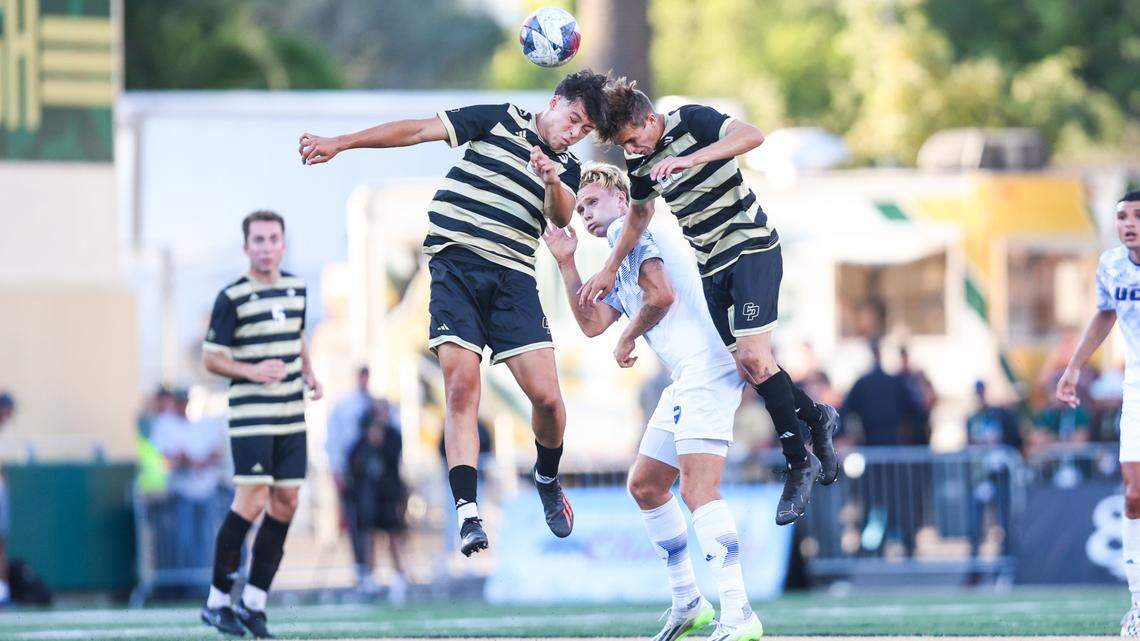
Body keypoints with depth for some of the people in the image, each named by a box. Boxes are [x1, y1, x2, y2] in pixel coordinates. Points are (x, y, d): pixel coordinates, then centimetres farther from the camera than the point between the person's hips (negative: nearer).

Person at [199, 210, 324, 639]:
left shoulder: (296, 289, 12)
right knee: (252, 502, -13)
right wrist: (252, 371, -19)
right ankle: (217, 600, -4)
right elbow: (211, 358, -3)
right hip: (251, 415, -6)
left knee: (285, 504, 3)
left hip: (292, 416, 6)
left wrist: (309, 376, 9)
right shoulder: (231, 298, -6)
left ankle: (254, 601, 11)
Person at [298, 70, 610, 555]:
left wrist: (552, 183, -28)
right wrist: (339, 143, 1)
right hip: (455, 265, -3)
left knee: (547, 396, -8)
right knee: (461, 388, -18)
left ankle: (547, 480, 22)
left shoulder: (567, 168, 15)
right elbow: (417, 130, 5)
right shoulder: (500, 120, 7)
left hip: (512, 278, 3)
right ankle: (466, 511, -22)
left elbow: (560, 217, -5)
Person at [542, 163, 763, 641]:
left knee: (698, 490, -21)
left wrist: (627, 339, -1)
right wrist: (565, 263, 15)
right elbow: (592, 323, 19)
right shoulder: (622, 266, 28)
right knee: (645, 485, 18)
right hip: (686, 378, 11)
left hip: (706, 367, -11)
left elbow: (661, 294, -17)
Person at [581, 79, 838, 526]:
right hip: (712, 266, 7)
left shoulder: (693, 122, -14)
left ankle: (799, 463, -7)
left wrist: (690, 158, -41)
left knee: (753, 355, -17)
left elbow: (752, 135, -31)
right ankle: (816, 418, 25)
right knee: (746, 364, 2)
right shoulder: (638, 162, 6)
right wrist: (610, 269, 25)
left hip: (751, 248, -7)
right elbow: (639, 215, 24)